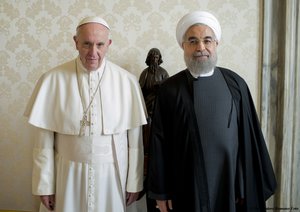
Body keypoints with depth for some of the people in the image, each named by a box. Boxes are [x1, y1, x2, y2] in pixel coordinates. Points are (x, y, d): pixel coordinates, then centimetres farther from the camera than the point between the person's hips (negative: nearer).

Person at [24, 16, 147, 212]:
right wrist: (44, 185, -2)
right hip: (68, 176, 0)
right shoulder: (53, 79, -10)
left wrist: (134, 183, 2)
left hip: (113, 176, 1)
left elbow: (135, 140, -2)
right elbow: (44, 142, -4)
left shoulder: (127, 82, -9)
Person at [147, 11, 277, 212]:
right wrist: (161, 191, -2)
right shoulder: (169, 89, -4)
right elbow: (160, 142, -2)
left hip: (231, 183, 1)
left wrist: (252, 186, 1)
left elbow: (250, 136, 1)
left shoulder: (235, 84, -2)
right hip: (187, 188, -1)